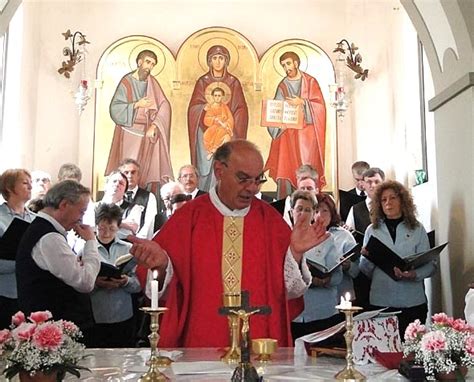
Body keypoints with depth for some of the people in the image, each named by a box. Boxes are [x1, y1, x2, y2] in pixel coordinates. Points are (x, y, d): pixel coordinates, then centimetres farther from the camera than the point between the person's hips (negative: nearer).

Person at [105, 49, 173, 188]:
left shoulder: (153, 83, 8)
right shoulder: (126, 82, -2)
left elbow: (164, 106, -1)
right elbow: (115, 108, -7)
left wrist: (154, 126, -13)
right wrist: (136, 105, -18)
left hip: (149, 131, 3)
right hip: (130, 132, -3)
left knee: (147, 170, -1)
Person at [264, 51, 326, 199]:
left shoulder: (310, 81, 4)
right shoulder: (282, 85, 11)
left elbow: (319, 105, -5)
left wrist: (302, 102, -18)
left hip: (306, 132, -2)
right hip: (287, 132, 3)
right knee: (285, 167, -2)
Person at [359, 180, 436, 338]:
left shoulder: (417, 229, 5)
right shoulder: (372, 230, 7)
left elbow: (430, 265, 0)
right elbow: (365, 270, 6)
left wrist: (414, 274, -18)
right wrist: (367, 258, -14)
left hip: (413, 302, 0)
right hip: (381, 301, 0)